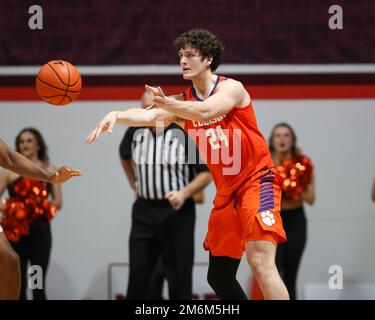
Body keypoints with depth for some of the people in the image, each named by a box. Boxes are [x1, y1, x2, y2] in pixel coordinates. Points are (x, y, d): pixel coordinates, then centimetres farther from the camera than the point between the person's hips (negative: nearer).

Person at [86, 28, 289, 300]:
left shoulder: (231, 88, -9)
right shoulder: (182, 102, 7)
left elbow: (205, 112, -30)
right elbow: (148, 115, -11)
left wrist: (168, 104, -47)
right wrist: (116, 115, -32)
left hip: (256, 180, -7)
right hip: (227, 191, 7)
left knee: (260, 261, -24)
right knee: (218, 276, 7)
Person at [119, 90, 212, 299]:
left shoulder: (185, 133, -11)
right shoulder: (135, 132, 3)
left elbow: (206, 174, -8)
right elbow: (125, 156, 26)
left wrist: (184, 194, -22)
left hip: (177, 212, -4)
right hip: (143, 211, 4)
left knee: (179, 277, 1)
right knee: (138, 275, 2)